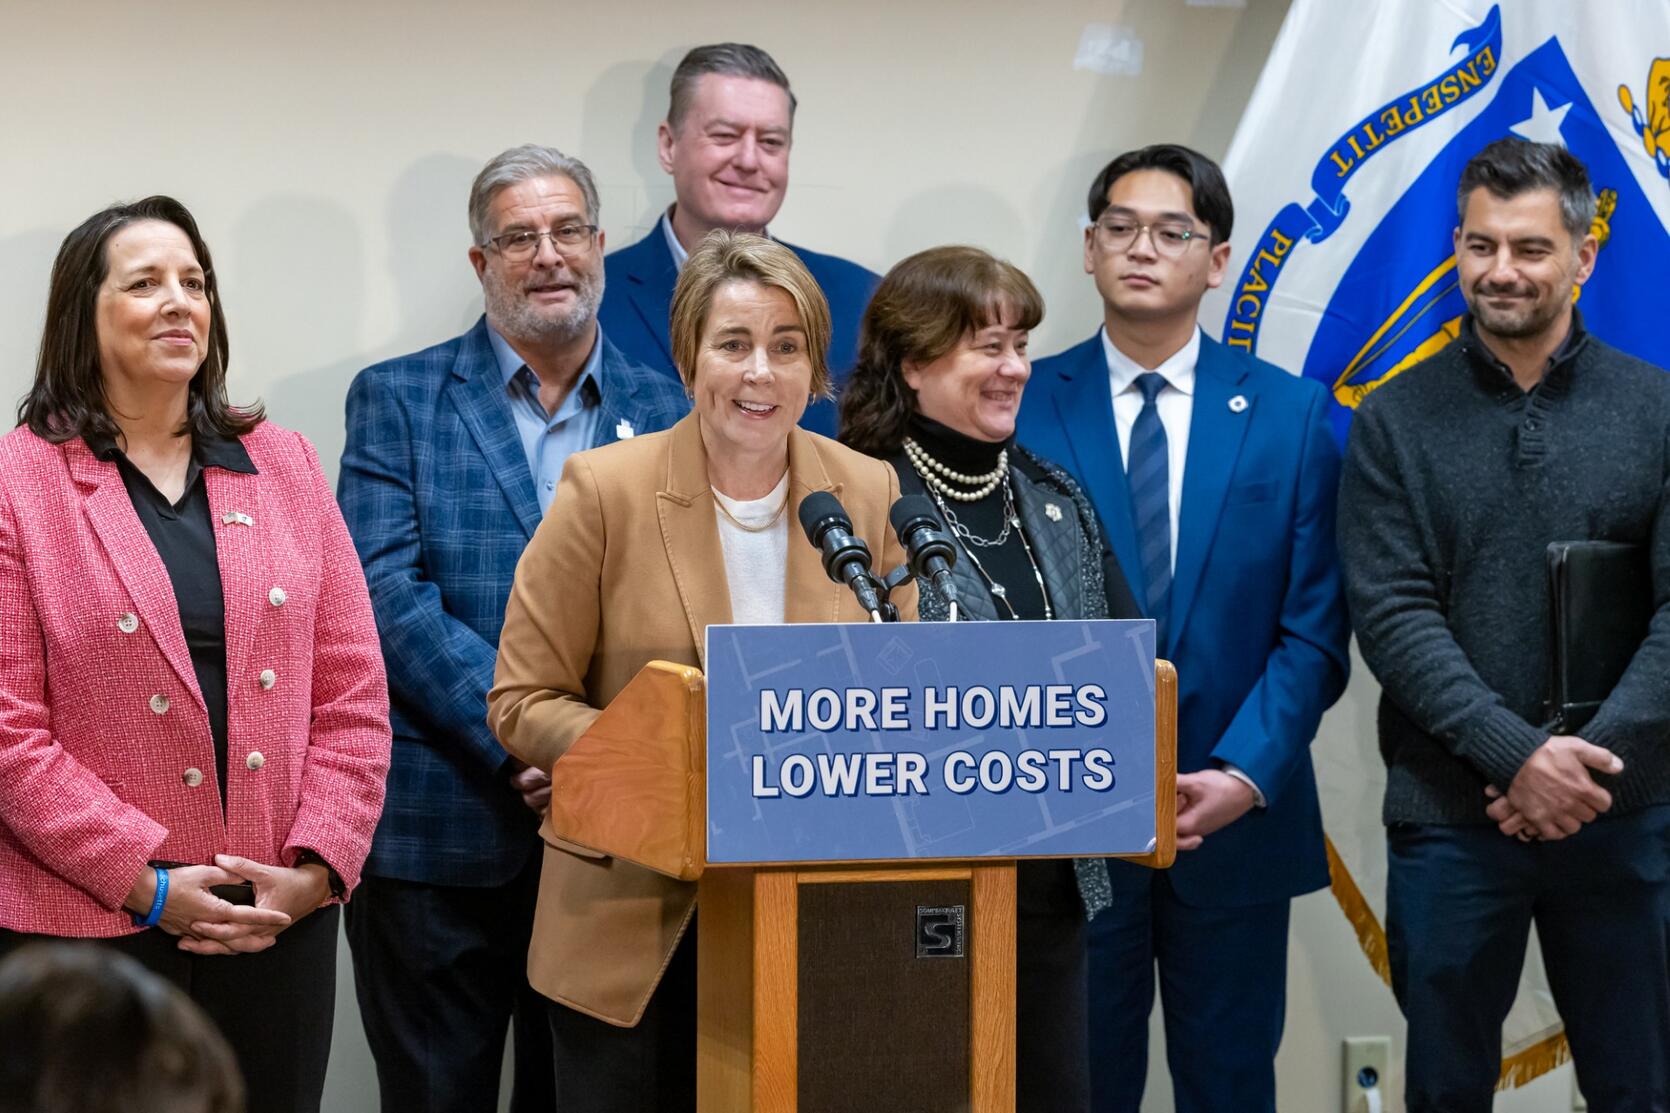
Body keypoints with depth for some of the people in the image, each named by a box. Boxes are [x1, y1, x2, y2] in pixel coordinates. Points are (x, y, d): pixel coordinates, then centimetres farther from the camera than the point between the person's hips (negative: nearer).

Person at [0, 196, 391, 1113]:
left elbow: (352, 694, 7)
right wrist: (149, 883, -13)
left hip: (283, 921, 4)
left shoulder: (283, 466, 10)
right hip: (94, 926, -4)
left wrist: (314, 868, -5)